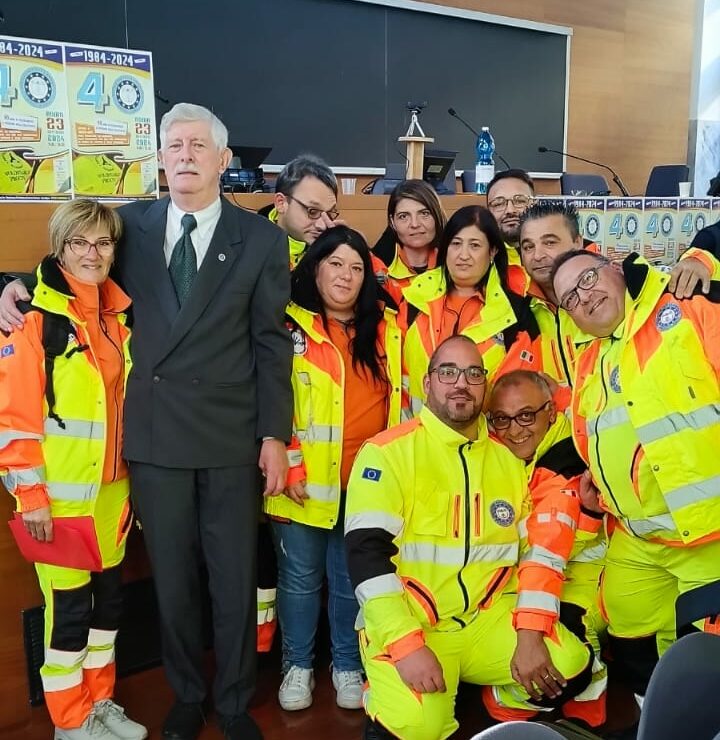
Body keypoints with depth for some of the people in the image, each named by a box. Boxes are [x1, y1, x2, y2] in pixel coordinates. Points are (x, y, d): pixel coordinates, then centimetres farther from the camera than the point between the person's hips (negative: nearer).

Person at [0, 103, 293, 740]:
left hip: (231, 436, -1)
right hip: (154, 434, 2)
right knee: (172, 577, 14)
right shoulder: (132, 224, 6)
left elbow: (272, 342, -1)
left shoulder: (261, 239, 0)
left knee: (235, 576, 9)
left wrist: (274, 435, -5)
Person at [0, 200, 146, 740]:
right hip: (60, 493, -6)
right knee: (68, 604, 4)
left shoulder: (119, 316, 8)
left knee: (108, 595, 16)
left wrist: (132, 473, 14)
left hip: (112, 488, 6)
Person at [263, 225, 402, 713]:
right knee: (300, 577, 11)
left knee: (353, 577, 13)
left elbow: (403, 400, 11)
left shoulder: (387, 329, 7)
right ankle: (298, 665, 29)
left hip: (367, 479, 2)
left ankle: (348, 665, 31)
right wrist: (289, 466, -11)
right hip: (305, 480, -2)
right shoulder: (290, 326, -2)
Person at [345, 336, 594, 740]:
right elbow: (366, 552, -15)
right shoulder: (388, 452, -8)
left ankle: (503, 707, 13)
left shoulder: (510, 459, 8)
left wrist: (530, 636, -8)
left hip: (490, 620, 4)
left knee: (570, 669, -17)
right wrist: (407, 644, -23)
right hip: (408, 625, -4)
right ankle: (391, 700, 8)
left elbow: (540, 552, 6)